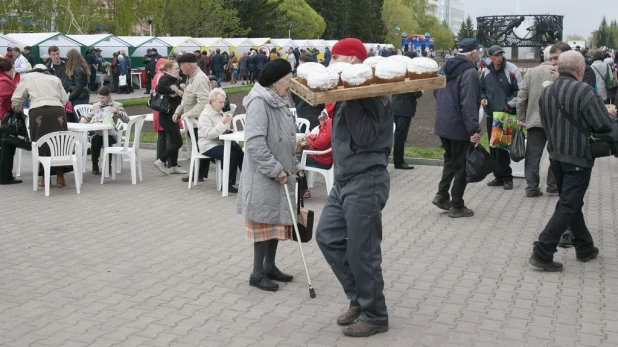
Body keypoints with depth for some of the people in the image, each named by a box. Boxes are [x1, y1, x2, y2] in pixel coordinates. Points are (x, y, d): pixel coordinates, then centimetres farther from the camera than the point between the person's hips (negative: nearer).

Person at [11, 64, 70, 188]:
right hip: (57, 110, 2)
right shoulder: (55, 78, 25)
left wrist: (17, 108, 38)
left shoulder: (27, 77, 20)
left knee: (41, 143, 5)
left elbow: (16, 99, 17)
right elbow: (65, 99, 20)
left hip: (38, 111, -2)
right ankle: (60, 177, 6)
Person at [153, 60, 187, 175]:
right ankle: (160, 161, -1)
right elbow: (160, 88, -35)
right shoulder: (165, 79, -13)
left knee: (174, 141, 13)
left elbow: (178, 97, 16)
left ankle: (173, 166, 20)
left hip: (172, 115, 9)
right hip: (166, 116, -9)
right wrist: (174, 90, -25)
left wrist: (180, 89, -4)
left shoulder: (175, 80, 14)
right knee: (178, 142, -9)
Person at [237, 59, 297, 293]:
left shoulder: (279, 102, 11)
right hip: (263, 176, -9)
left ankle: (270, 267, 25)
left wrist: (288, 168, 13)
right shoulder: (259, 103, -18)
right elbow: (254, 143, -25)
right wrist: (275, 170, -23)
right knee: (265, 221, -3)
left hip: (280, 174, 9)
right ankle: (257, 273, 7)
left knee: (277, 220, 13)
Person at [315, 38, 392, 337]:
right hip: (344, 179, 10)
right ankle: (359, 298, 25)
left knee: (362, 252, -3)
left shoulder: (371, 94, -14)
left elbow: (365, 135, -26)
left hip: (366, 181, -10)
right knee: (327, 237, 12)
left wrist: (349, 100, -23)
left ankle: (375, 316, 13)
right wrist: (342, 101, 3)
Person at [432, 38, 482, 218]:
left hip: (442, 124, 8)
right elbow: (468, 104, -24)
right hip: (460, 127, -8)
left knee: (450, 160, 22)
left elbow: (436, 93, 22)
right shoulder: (469, 72, -17)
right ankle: (457, 206, 9)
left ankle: (442, 195, 14)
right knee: (461, 166, 3)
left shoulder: (445, 68, 10)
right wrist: (475, 129, -23)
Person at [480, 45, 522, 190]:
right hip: (491, 114, 6)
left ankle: (506, 177, 3)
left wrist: (510, 105, -15)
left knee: (502, 147, -8)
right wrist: (483, 98, 2)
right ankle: (499, 176, 19)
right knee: (494, 147, 9)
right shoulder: (486, 72, 8)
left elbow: (520, 91, -6)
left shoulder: (512, 70, -8)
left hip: (506, 114, -6)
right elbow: (481, 89, 22)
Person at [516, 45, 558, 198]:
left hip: (534, 120, 2)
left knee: (533, 156, 5)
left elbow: (522, 96, 3)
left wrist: (521, 117, 10)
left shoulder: (531, 72, 4)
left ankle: (532, 187, 3)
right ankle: (553, 185, 19)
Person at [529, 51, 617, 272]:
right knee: (568, 207, -3)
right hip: (578, 157, -8)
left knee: (571, 203, 18)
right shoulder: (584, 91, -17)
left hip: (556, 155, 8)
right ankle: (542, 252, -8)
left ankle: (585, 247, 29)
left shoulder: (546, 92, 6)